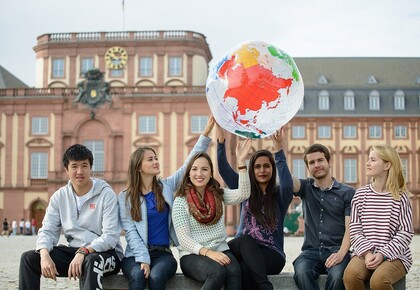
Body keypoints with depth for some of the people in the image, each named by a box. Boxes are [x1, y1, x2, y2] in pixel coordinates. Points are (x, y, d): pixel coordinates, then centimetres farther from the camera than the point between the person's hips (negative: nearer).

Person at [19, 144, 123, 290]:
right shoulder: (59, 196, 5)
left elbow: (110, 236, -17)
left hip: (105, 254, -5)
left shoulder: (106, 194, -9)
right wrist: (44, 254, -20)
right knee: (28, 258, -10)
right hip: (74, 251, 5)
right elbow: (47, 231, 1)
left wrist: (83, 252, -31)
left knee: (91, 260, -39)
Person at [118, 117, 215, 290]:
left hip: (163, 253, 1)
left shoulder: (166, 186, 10)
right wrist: (143, 259, -18)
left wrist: (207, 132, -2)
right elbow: (130, 232, -4)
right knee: (138, 275, -34)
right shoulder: (125, 197, 3)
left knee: (156, 276, -32)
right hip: (136, 254, -1)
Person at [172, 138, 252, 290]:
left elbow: (243, 194, -8)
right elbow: (183, 238, -7)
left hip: (220, 251, 3)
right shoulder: (181, 201, -1)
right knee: (218, 271, -35)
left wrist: (241, 162, -15)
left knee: (234, 272, -31)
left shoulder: (219, 195, 11)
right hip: (192, 255, -3)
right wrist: (207, 252, -22)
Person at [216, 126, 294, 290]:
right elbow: (223, 169, 3)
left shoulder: (280, 194, 4)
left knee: (245, 270, -34)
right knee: (245, 240, -33)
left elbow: (287, 183, -20)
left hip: (272, 254, -2)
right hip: (244, 249, 3)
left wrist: (278, 149, -32)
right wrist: (221, 139, -11)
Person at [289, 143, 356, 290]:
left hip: (336, 251, -1)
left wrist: (341, 254, -19)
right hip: (311, 251, 1)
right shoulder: (306, 187, 14)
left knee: (336, 275, -34)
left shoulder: (347, 192, 6)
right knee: (301, 272, -32)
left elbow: (350, 229, -1)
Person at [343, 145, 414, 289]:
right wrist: (367, 252, -14)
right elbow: (355, 231, 4)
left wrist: (383, 254, -16)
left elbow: (405, 233, -3)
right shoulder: (360, 194, 7)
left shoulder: (400, 196, 0)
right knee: (350, 274, -31)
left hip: (394, 255, -2)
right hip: (365, 254, 2)